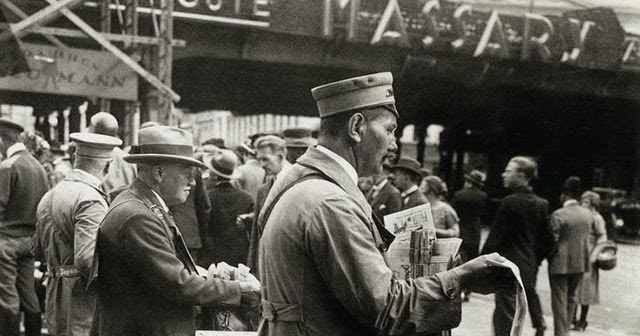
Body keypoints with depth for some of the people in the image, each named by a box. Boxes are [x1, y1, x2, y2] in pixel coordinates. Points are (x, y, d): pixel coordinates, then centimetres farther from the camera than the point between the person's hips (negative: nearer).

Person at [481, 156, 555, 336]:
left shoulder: (509, 202, -14)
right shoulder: (541, 204, 7)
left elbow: (495, 237, -14)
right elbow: (548, 242, 11)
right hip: (530, 271, 7)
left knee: (506, 320, -1)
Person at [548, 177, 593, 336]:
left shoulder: (558, 215, -17)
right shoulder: (588, 214, 3)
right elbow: (587, 237, 11)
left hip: (560, 264, -6)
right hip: (580, 263, 6)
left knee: (559, 300, 1)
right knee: (571, 298, 19)